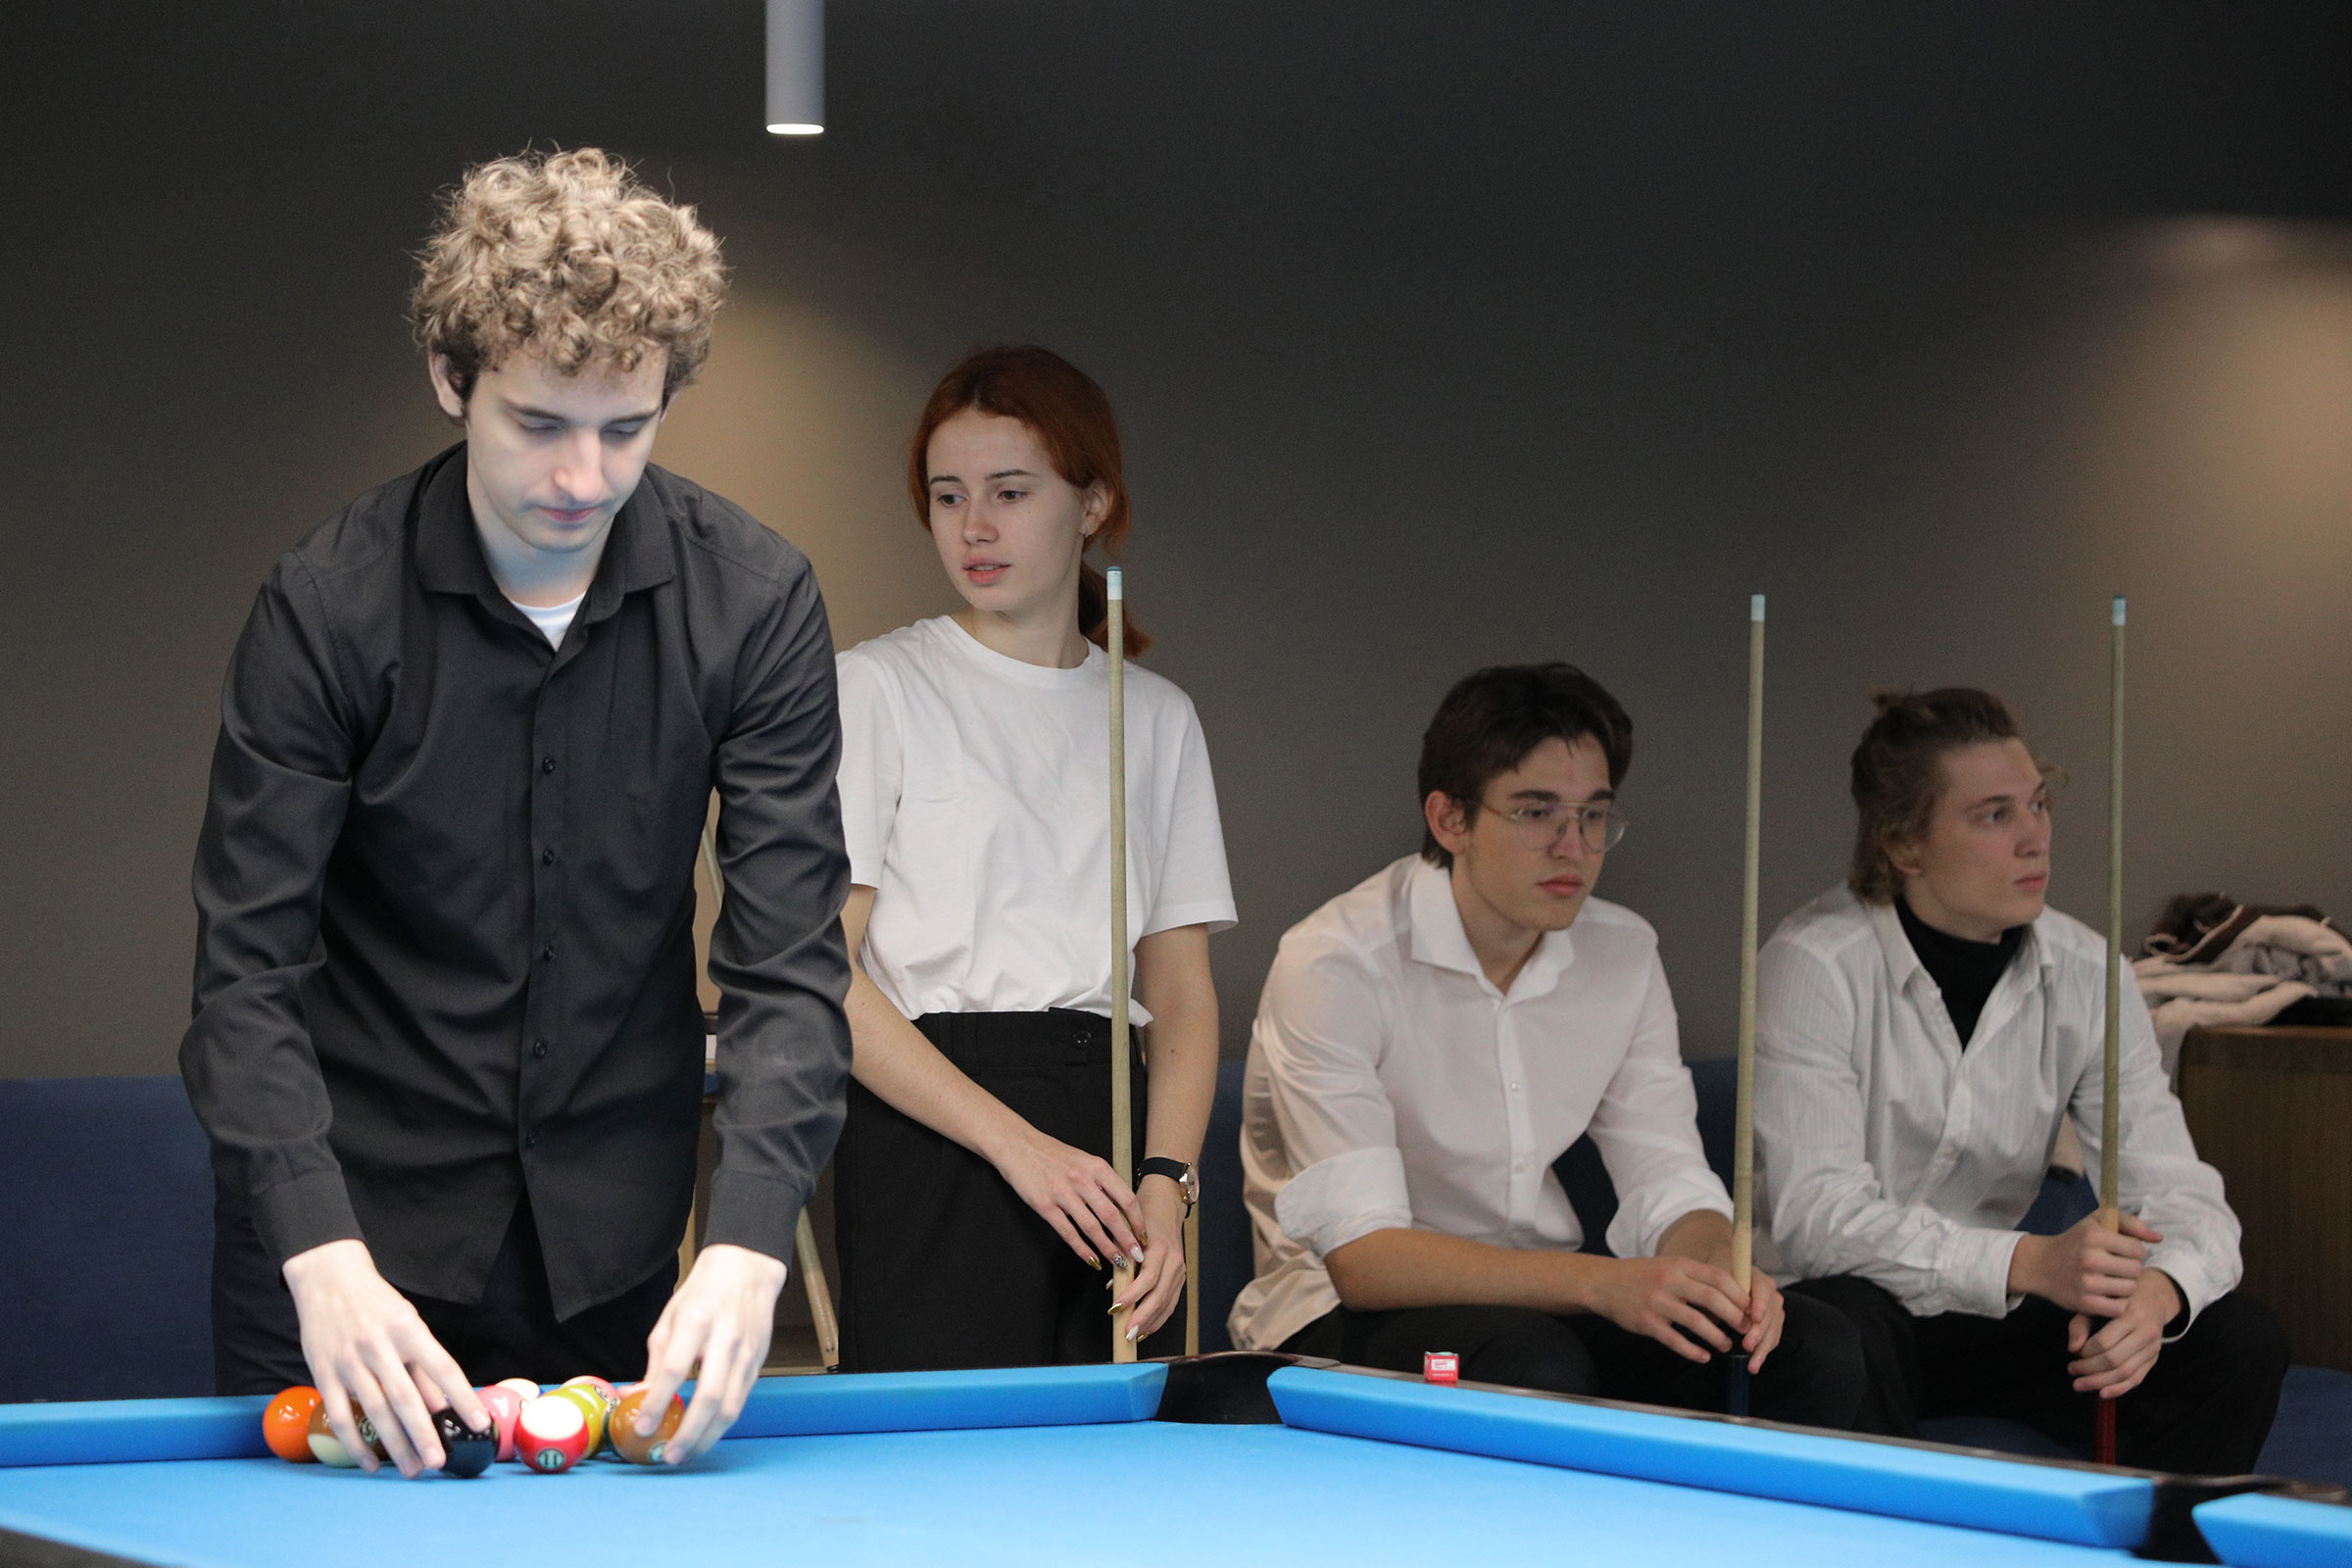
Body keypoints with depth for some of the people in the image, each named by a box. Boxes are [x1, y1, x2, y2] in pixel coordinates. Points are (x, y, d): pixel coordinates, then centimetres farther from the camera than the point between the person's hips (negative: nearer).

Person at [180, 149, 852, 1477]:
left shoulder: (755, 602, -10)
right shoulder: (333, 606, -14)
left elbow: (792, 964, -12)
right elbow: (249, 969, -16)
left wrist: (746, 1246, -28)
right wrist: (322, 1256, -31)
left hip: (610, 1229, 2)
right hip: (359, 1208, -1)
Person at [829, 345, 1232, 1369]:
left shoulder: (1157, 719, 14)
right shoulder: (877, 689, 1)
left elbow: (1182, 988, 12)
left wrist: (1167, 1180, -6)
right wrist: (1019, 1146, -13)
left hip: (1111, 1126, 4)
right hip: (930, 1138, -4)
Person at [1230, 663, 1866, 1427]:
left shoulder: (1622, 952, 2)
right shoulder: (1337, 963, -19)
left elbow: (1668, 1179, 2)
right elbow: (1359, 1254, -27)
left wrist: (1720, 1269, -24)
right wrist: (1598, 1283, -38)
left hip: (1537, 1298, 6)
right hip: (1352, 1310, -6)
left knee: (1816, 1350, -14)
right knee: (1538, 1370, -37)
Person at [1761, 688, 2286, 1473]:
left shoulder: (2084, 974, -2)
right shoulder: (1816, 965, -16)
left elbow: (2180, 1195, -7)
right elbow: (1815, 1212, -26)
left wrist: (2156, 1292, -33)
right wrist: (2032, 1262, -39)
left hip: (1990, 1318, 5)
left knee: (2241, 1343, -14)